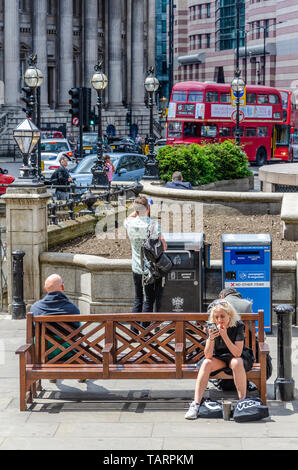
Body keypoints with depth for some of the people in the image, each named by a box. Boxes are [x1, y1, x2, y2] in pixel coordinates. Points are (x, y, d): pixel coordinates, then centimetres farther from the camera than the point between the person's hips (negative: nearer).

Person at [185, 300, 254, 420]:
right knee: (206, 364, -27)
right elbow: (208, 355, -17)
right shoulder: (212, 327, -12)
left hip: (236, 357, -3)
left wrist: (225, 336, -35)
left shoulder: (238, 326, -19)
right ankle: (196, 404, -30)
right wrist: (211, 338, -34)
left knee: (237, 363, -36)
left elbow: (237, 353, -26)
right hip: (219, 357, 3)